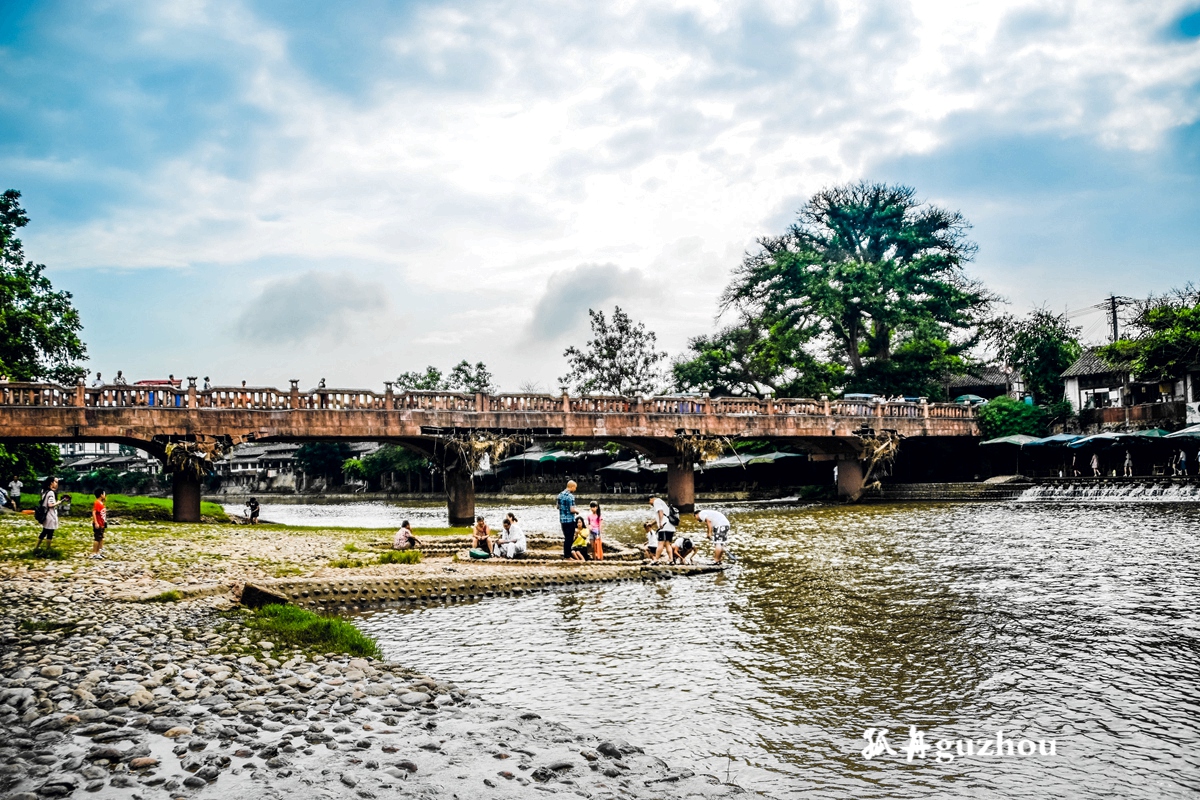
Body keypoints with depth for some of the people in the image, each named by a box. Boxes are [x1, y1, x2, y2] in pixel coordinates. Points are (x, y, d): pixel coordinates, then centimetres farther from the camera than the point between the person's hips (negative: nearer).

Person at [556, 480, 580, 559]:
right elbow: (572, 510, -21)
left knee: (566, 537, 17)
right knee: (569, 538, 1)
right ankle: (567, 555, 5)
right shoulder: (570, 496, -18)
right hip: (570, 520, -8)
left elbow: (558, 507, 18)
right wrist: (577, 511, -2)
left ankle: (565, 554, 22)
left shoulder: (560, 495, 8)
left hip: (562, 519, 8)